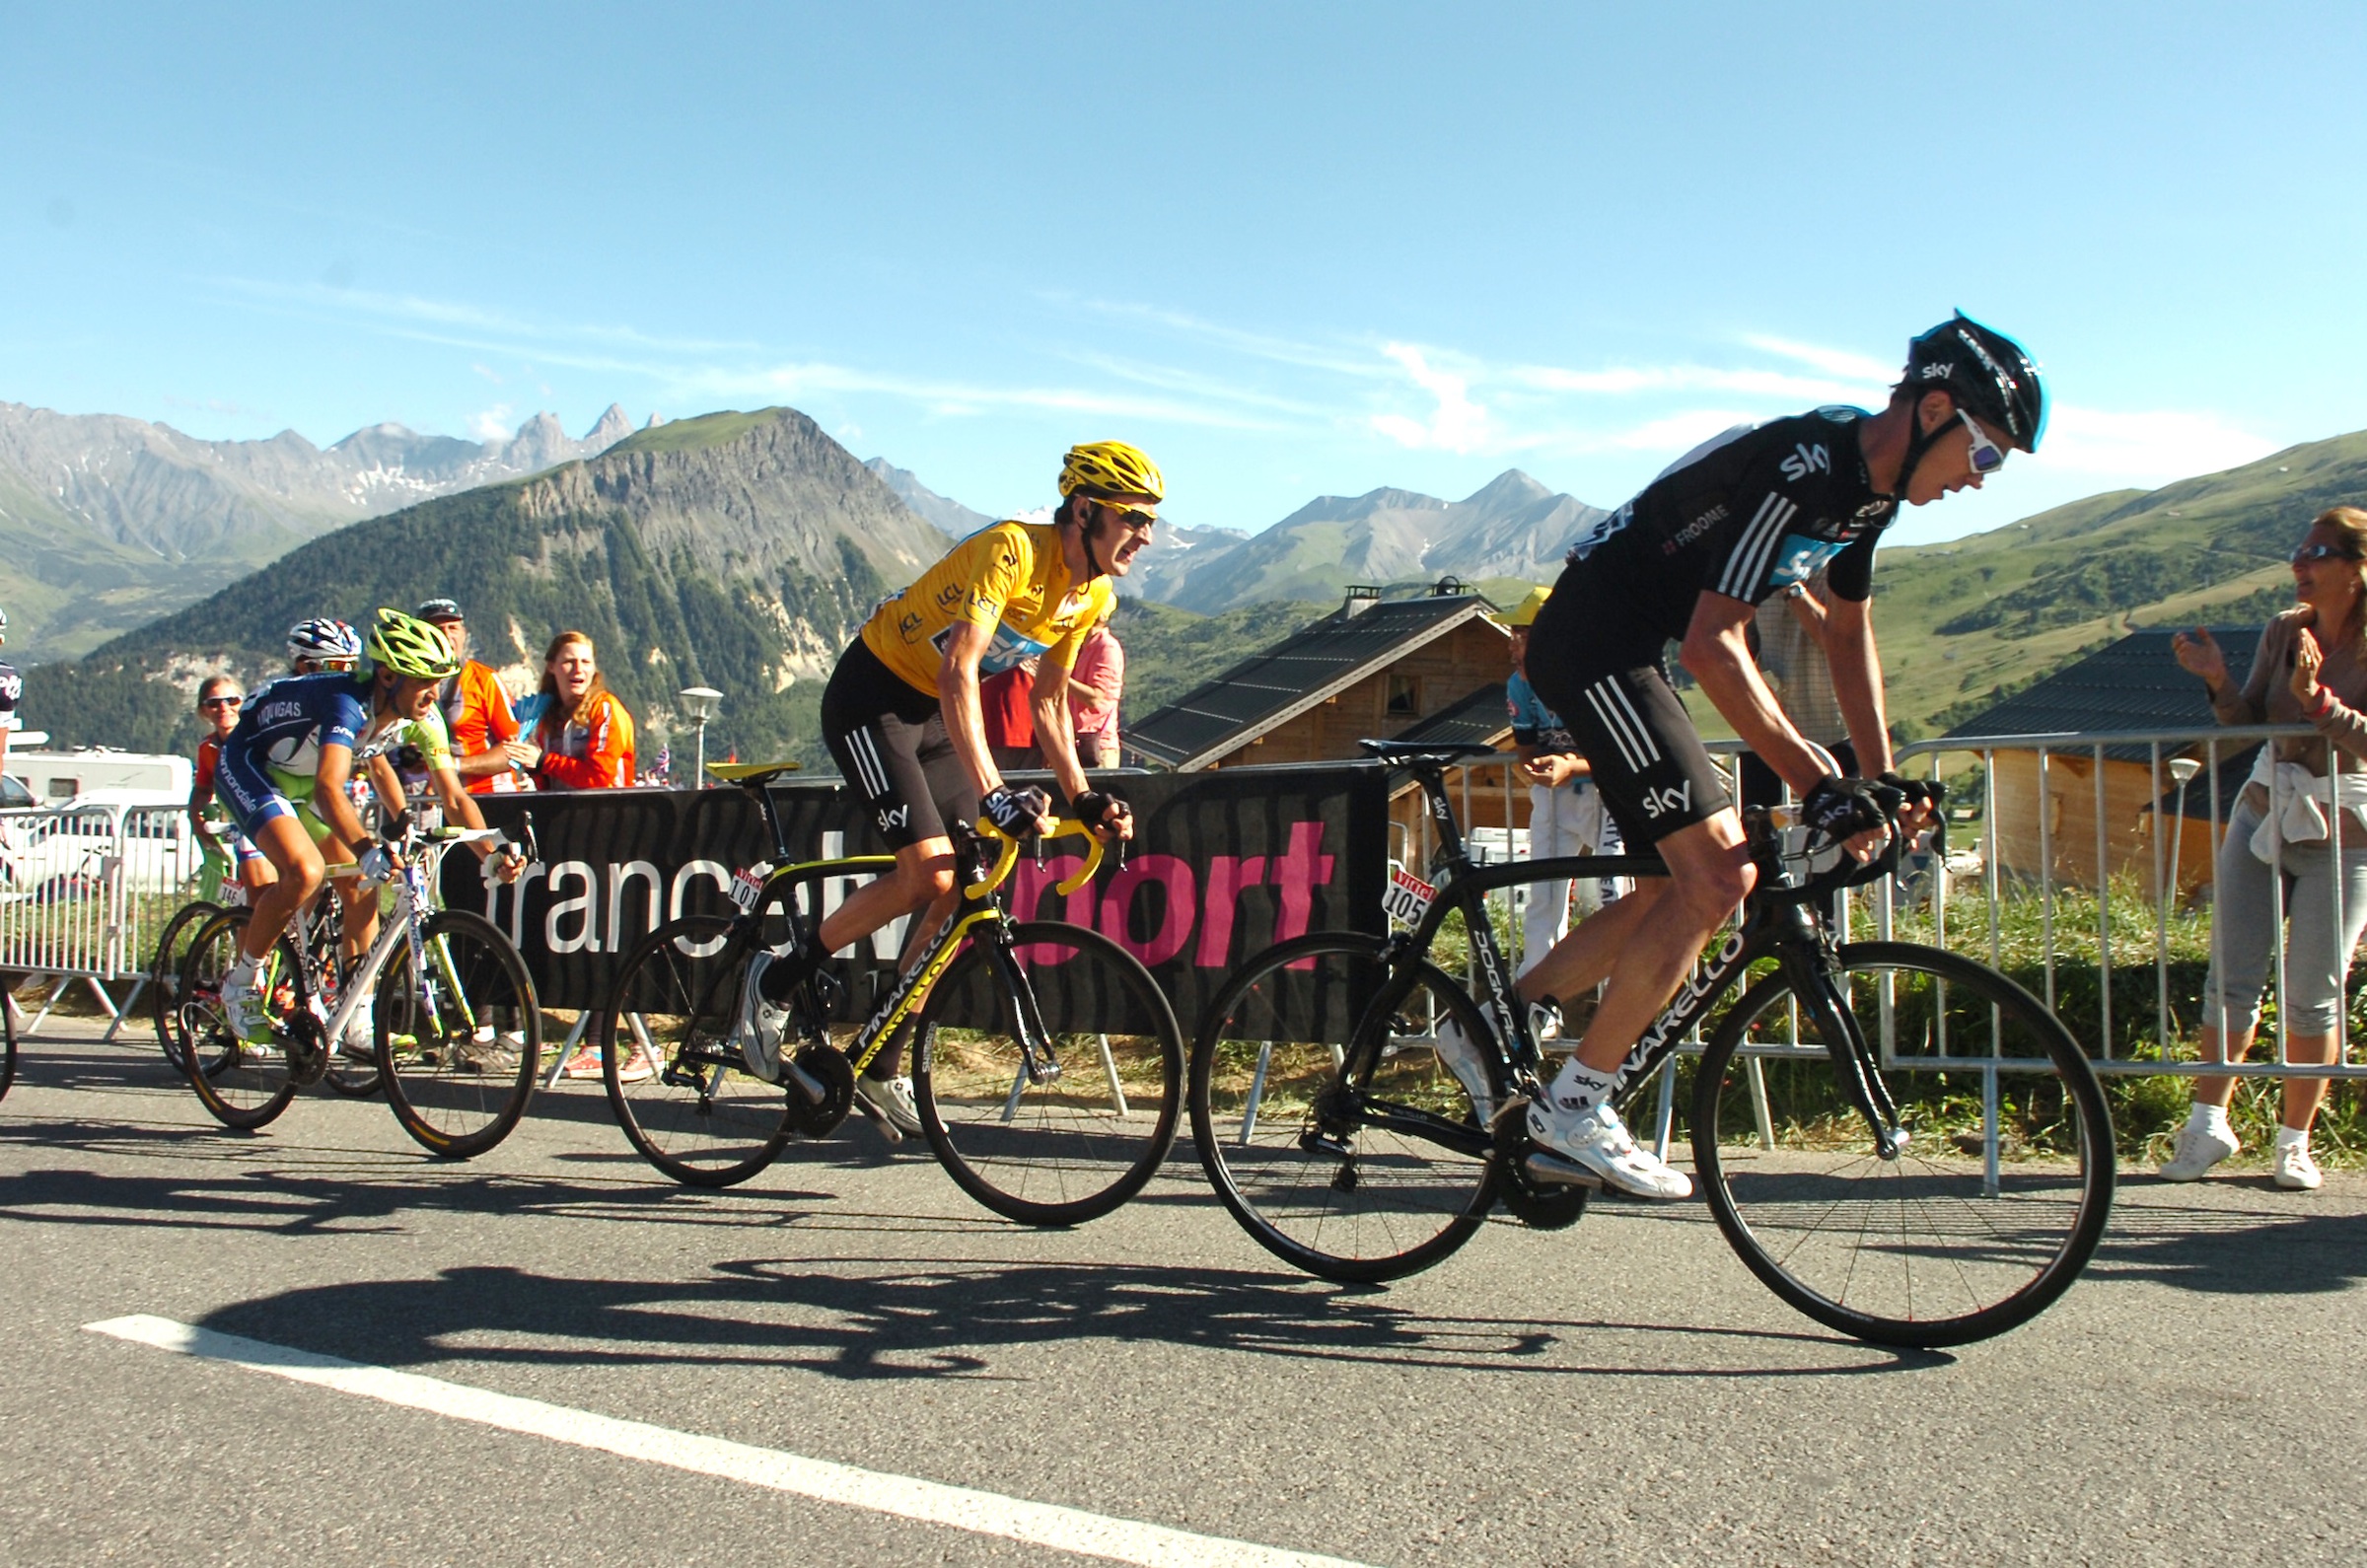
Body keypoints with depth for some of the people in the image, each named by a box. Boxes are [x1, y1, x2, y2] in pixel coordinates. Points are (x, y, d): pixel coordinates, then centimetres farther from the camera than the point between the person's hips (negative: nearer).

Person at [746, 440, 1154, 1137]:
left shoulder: (1094, 596, -1)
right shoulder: (1011, 551, -27)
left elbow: (1049, 701, 8)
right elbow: (957, 674, -37)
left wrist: (1081, 797, -3)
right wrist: (992, 792, -46)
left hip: (936, 713, 8)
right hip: (872, 699, -8)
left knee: (968, 888, -2)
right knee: (929, 875, -21)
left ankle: (879, 1069, 10)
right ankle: (777, 979, 0)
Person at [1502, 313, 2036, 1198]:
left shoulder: (1868, 482, 8)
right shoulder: (1801, 468, -22)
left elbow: (1850, 632, 18)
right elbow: (1714, 644, -28)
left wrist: (1882, 777, 13)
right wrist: (1816, 784, -29)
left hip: (1629, 657, 10)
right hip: (1592, 646, -10)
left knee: (1688, 885, 9)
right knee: (1715, 874, -15)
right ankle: (1575, 1107, -6)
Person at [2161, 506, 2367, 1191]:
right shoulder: (2284, 631, 3)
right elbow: (2249, 721, 2)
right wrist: (2217, 681, -15)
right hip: (2263, 818, 4)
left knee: (2312, 997, 1)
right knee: (2230, 980, 2)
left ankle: (2294, 1143, 15)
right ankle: (2208, 1124, 13)